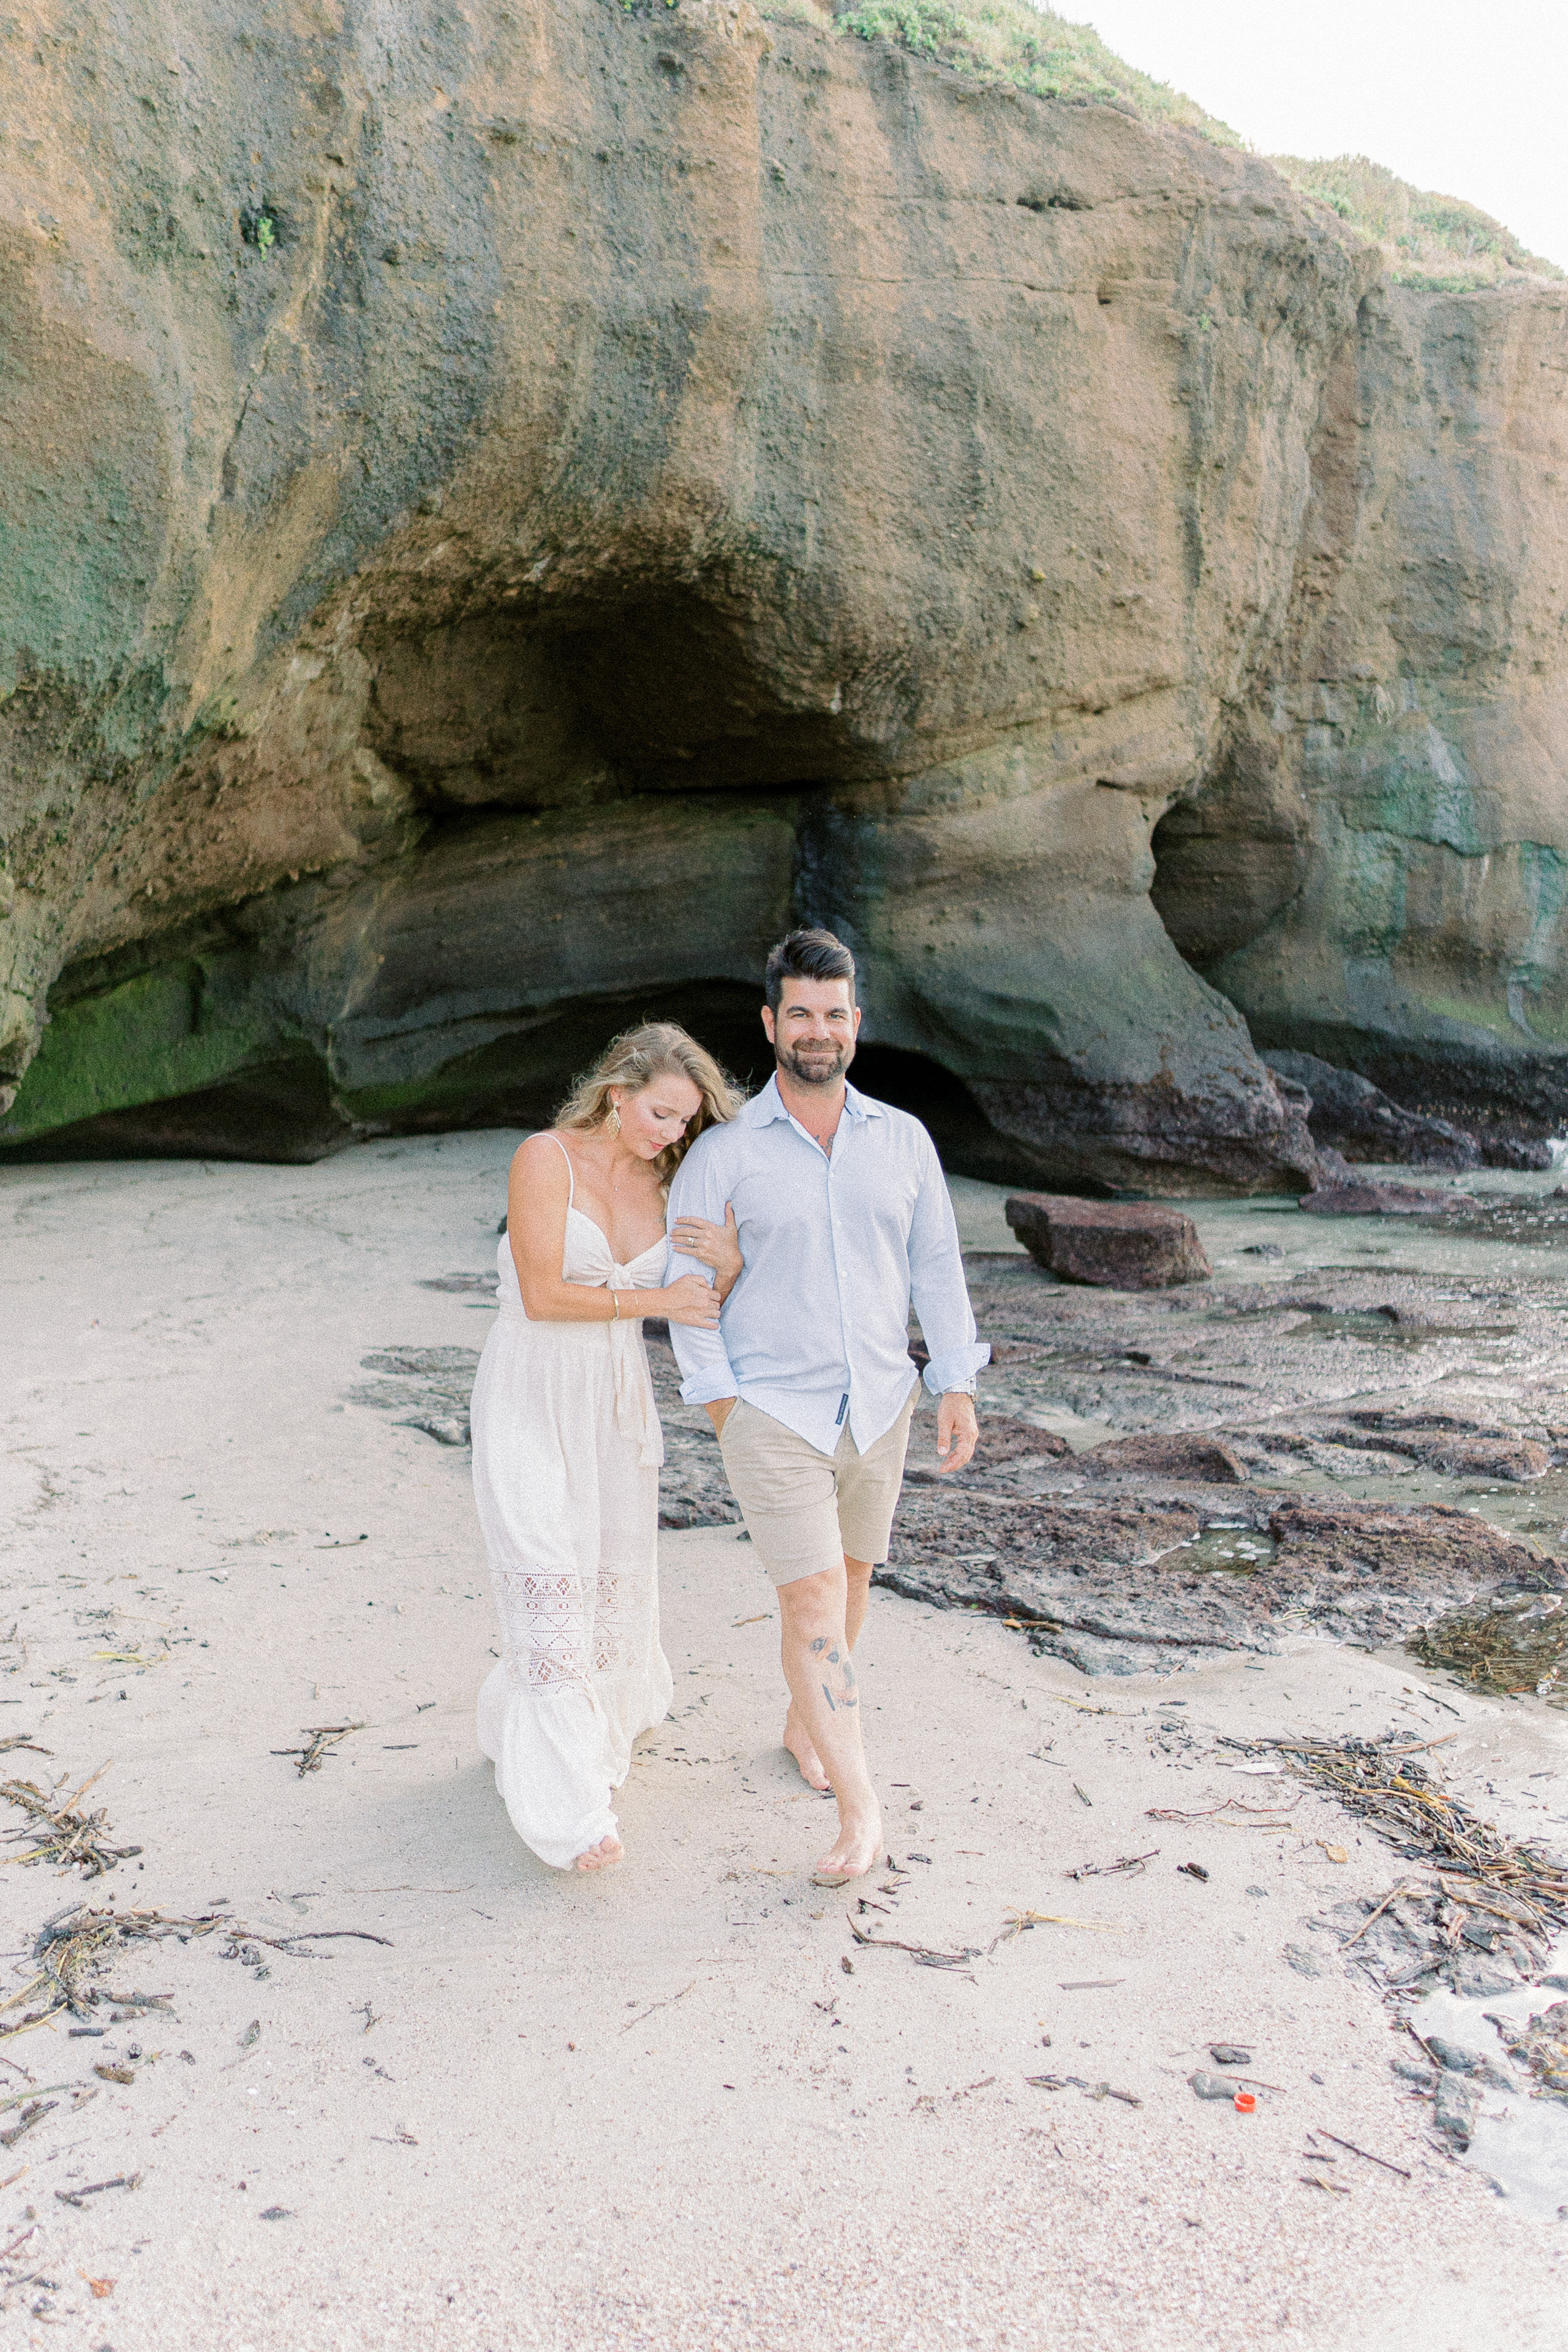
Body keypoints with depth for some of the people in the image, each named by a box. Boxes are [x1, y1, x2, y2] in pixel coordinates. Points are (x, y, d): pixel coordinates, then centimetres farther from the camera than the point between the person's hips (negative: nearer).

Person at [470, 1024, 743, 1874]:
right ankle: (568, 1810, -7)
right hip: (532, 1398, -6)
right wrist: (654, 1300, -16)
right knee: (550, 1587, -10)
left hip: (617, 1401, 6)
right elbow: (545, 1295, -18)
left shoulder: (664, 1185, 3)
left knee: (614, 1579, 14)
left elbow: (697, 1311, 1)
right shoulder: (547, 1158, -13)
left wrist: (727, 1268, -20)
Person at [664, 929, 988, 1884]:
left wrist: (957, 1388, 2)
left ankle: (806, 1720, 42)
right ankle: (861, 1806, -1)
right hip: (773, 1412, -4)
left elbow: (938, 1267, 5)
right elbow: (689, 1283, -4)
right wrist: (722, 1403, -8)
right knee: (813, 1598, -8)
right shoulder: (724, 1151, -8)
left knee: (851, 1578, 17)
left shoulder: (903, 1139, 1)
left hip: (880, 1407, 4)